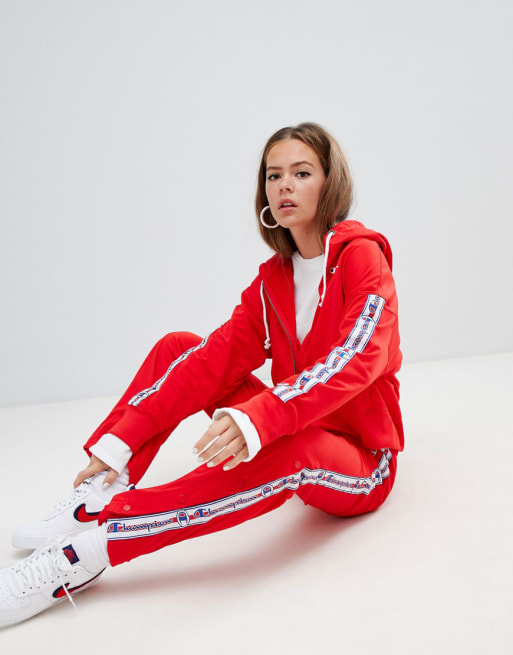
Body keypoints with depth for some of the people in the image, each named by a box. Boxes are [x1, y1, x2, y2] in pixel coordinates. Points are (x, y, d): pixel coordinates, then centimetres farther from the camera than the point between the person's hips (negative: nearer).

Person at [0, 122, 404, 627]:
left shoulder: (362, 255, -13)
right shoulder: (274, 277, 5)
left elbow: (357, 358, -29)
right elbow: (219, 357, -5)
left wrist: (260, 418, -45)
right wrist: (120, 442, -14)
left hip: (359, 462, -6)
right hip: (296, 430, 6)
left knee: (290, 448, -41)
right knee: (179, 347, 0)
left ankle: (88, 550, -35)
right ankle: (99, 499, -11)